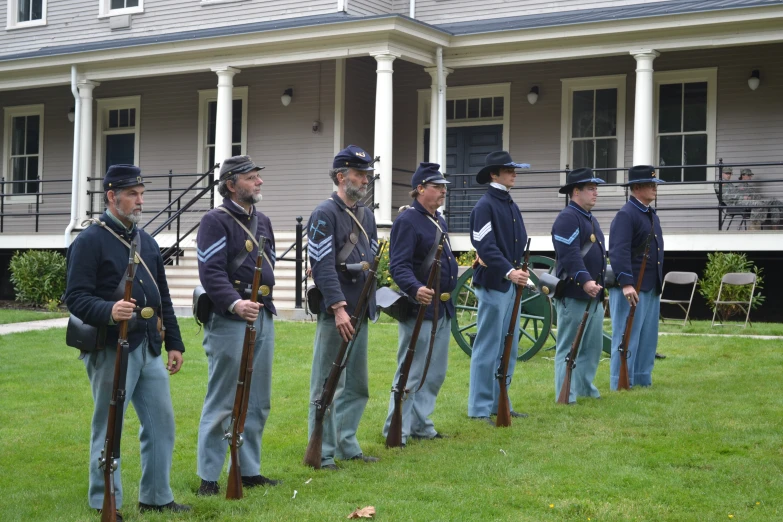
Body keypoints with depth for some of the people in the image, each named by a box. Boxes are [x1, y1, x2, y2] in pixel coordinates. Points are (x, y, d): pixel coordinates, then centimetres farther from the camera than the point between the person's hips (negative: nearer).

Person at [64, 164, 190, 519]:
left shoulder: (146, 241, 15)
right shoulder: (89, 241, -8)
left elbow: (162, 298, 19)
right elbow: (76, 297, -15)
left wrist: (174, 343, 16)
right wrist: (109, 311, -33)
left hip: (149, 349, 7)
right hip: (111, 350, -7)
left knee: (162, 422, 10)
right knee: (108, 427, 2)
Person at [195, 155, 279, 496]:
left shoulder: (262, 221, 16)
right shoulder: (216, 221, -9)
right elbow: (211, 272, -18)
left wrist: (263, 298, 14)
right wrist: (235, 303, -31)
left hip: (263, 316, 8)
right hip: (229, 320, -8)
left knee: (258, 403, 13)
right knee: (222, 403, -3)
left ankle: (249, 471, 23)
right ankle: (208, 477, 6)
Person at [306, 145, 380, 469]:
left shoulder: (366, 215, 15)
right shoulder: (325, 214, -9)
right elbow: (323, 266, -17)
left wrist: (370, 266, 3)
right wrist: (339, 308, -22)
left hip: (360, 311, 8)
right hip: (334, 312, -8)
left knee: (357, 386, 14)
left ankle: (347, 446, 25)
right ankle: (321, 453, 5)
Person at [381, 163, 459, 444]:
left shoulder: (439, 220, 15)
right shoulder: (407, 221, -13)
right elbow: (399, 266, -23)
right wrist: (416, 289, -38)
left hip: (443, 308, 9)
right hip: (419, 309, -9)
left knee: (436, 373, 15)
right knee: (411, 374, -4)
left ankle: (420, 424, 25)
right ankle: (396, 430, 4)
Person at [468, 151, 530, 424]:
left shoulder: (511, 206, 15)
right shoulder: (484, 206, -11)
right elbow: (487, 247, -20)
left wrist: (522, 271, 2)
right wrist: (509, 271, -30)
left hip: (512, 284, 9)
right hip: (493, 284, -9)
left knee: (509, 348, 13)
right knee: (488, 348, -3)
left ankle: (500, 403, 22)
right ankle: (480, 409, 5)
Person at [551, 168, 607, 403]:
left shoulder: (590, 219, 20)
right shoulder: (567, 218, -12)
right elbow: (570, 255, -25)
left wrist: (600, 286, 23)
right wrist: (585, 280, -34)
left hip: (594, 296, 10)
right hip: (573, 295, -10)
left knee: (593, 346, 15)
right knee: (569, 347, -4)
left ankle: (586, 388, 27)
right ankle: (566, 396, 0)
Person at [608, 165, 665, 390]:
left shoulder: (652, 215, 17)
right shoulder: (625, 215, -13)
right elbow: (619, 252, -22)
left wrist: (659, 284, 21)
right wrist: (626, 283, -29)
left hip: (652, 287, 9)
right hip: (631, 288, -9)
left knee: (648, 337, 13)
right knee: (627, 336, -3)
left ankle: (643, 380, 21)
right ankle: (620, 384, 3)